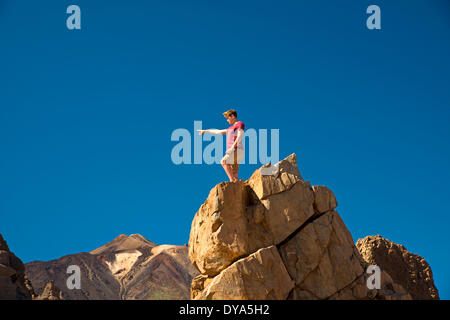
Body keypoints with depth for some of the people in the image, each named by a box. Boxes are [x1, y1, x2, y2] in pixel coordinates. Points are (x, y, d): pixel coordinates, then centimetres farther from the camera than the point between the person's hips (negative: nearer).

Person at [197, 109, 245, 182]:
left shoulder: (240, 124, 1)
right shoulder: (232, 128, 27)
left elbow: (240, 136, -13)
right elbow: (219, 132, 35)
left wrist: (232, 147, -23)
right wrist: (205, 131, 39)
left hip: (237, 150, -9)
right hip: (233, 151, 9)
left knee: (223, 162, -24)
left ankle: (232, 180, -27)